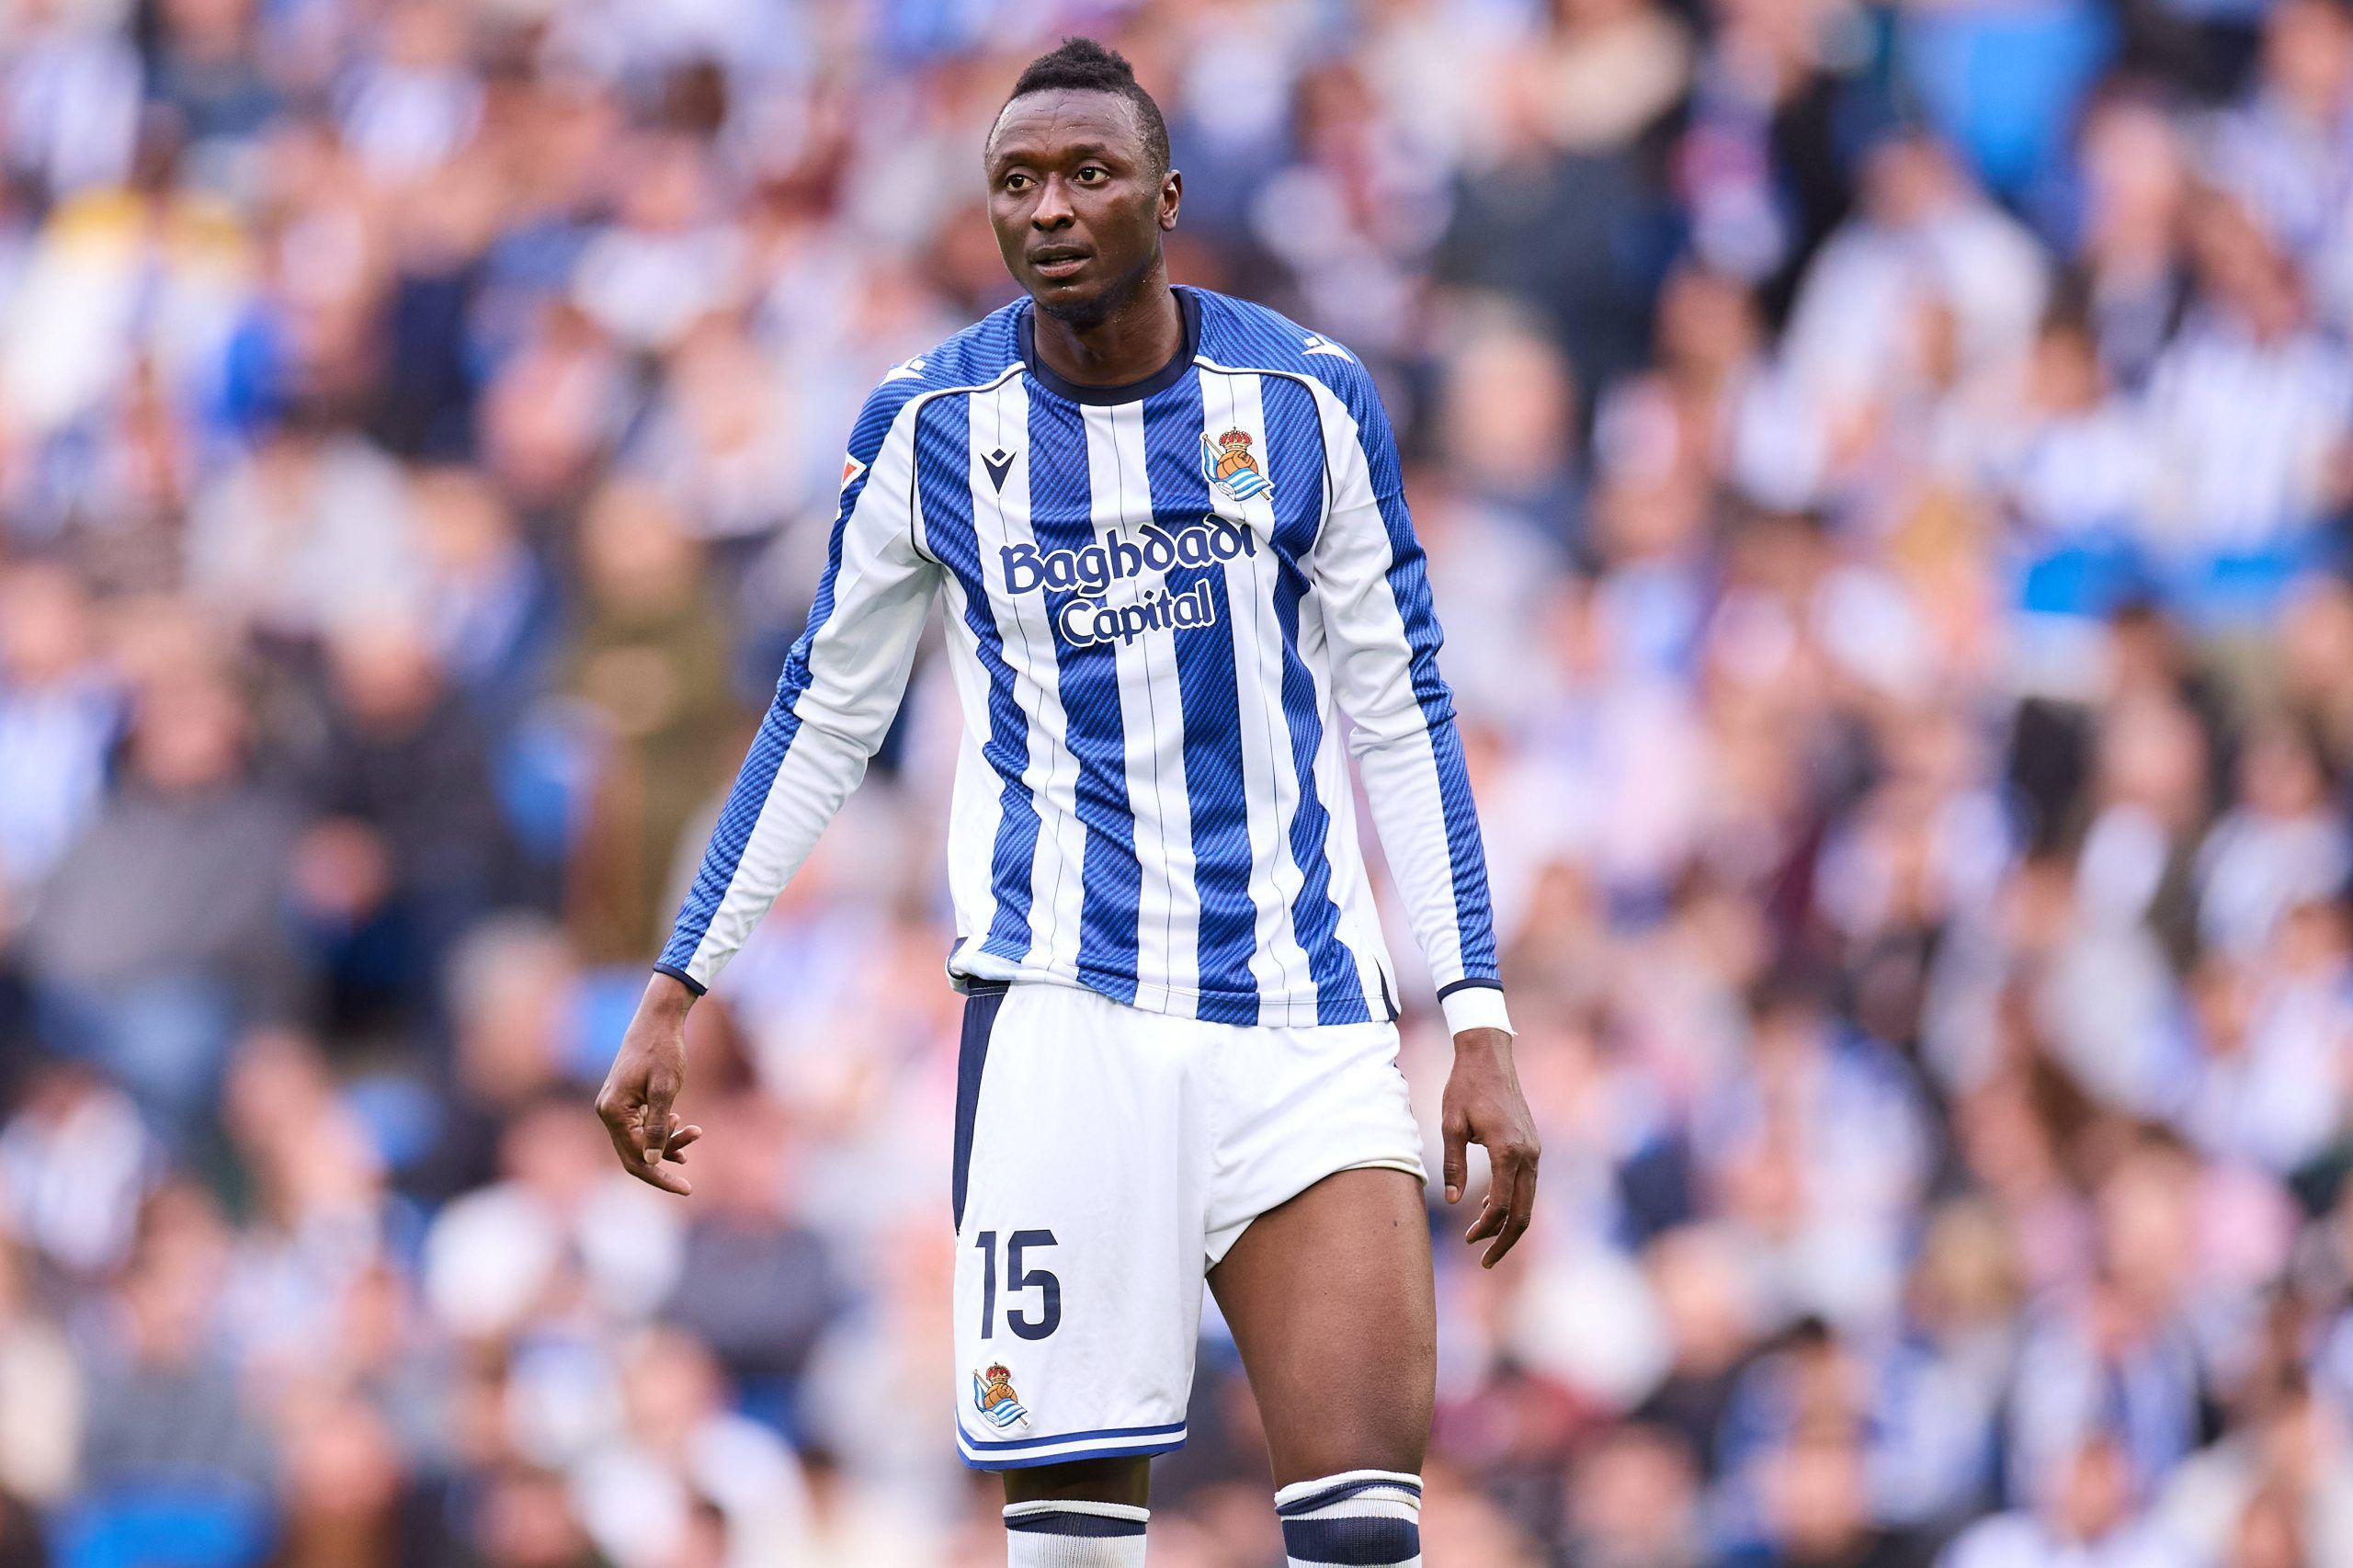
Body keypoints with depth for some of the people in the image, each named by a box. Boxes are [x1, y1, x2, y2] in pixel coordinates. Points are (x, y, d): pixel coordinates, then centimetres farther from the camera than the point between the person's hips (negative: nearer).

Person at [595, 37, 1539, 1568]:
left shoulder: (1307, 401, 3)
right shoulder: (931, 425, 4)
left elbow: (1401, 722, 7)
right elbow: (826, 720, 15)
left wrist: (1479, 1024, 2)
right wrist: (675, 994, 13)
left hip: (1302, 1009, 0)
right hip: (1066, 996, 0)